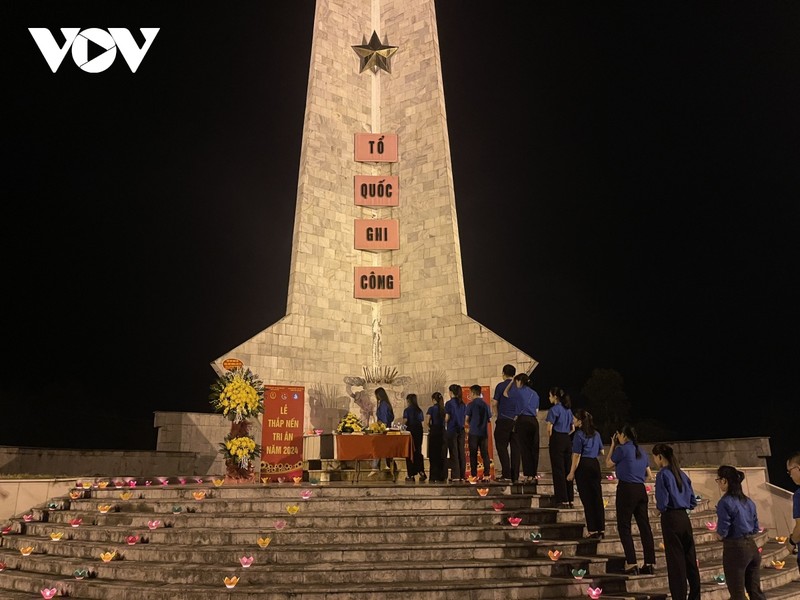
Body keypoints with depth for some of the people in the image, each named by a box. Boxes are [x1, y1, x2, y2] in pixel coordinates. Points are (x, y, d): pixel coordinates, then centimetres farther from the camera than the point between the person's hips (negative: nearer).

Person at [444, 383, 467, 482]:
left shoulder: (449, 403, -9)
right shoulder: (463, 404, 8)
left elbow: (447, 418, -9)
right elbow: (465, 418, 9)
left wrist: (445, 424, 10)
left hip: (451, 430, -5)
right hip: (461, 429, 5)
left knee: (454, 453, -2)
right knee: (461, 452, 7)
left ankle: (455, 476, -3)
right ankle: (462, 475, 8)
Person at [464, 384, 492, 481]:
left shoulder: (471, 404, -7)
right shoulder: (486, 404, 6)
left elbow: (466, 420, -7)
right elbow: (489, 419, 10)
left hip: (474, 432, -4)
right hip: (484, 432, 4)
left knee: (473, 455, 2)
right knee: (485, 454, 8)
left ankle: (474, 475, 1)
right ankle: (486, 474, 5)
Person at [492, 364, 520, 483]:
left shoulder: (500, 386, -5)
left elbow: (494, 404, -4)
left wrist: (497, 415, 11)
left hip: (504, 420, -4)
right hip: (517, 420, 4)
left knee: (501, 447, 1)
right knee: (515, 448, 7)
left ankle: (506, 475, -7)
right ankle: (515, 476, 7)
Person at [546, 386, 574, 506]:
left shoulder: (554, 409, -11)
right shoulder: (568, 410, 13)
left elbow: (549, 429, -14)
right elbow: (573, 428, 18)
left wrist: (548, 442, -3)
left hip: (557, 441, -7)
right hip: (567, 440, 7)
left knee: (558, 470, -3)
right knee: (568, 469, 10)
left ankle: (563, 500, -2)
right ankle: (570, 500, 13)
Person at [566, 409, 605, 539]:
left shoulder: (579, 434, -13)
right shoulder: (596, 433, 8)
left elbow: (576, 455, -14)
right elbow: (601, 451, 16)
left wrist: (572, 473, -9)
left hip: (584, 466, -6)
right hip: (595, 465, 6)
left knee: (587, 499, 1)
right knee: (597, 497, 11)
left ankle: (593, 531, 4)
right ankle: (601, 530, 15)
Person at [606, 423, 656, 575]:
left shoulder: (622, 449, -8)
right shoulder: (641, 451, 13)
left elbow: (608, 464, 6)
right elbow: (649, 475, 17)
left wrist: (613, 446, 13)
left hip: (626, 489, -7)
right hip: (641, 490, 7)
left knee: (624, 527, -1)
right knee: (644, 526, 9)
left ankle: (632, 564, -6)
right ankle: (650, 564, 11)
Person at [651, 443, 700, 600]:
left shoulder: (663, 474, -11)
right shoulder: (682, 474, 10)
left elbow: (662, 503, -15)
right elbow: (693, 502, 14)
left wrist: (660, 509, 5)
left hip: (671, 519, -7)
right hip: (684, 518, 7)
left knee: (676, 562, -1)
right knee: (690, 559, 12)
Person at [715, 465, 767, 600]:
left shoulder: (725, 502, -17)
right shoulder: (748, 501, 7)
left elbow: (722, 532, -16)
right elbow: (755, 529, 13)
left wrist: (717, 533, 4)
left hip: (735, 549, -7)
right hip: (752, 547, 7)